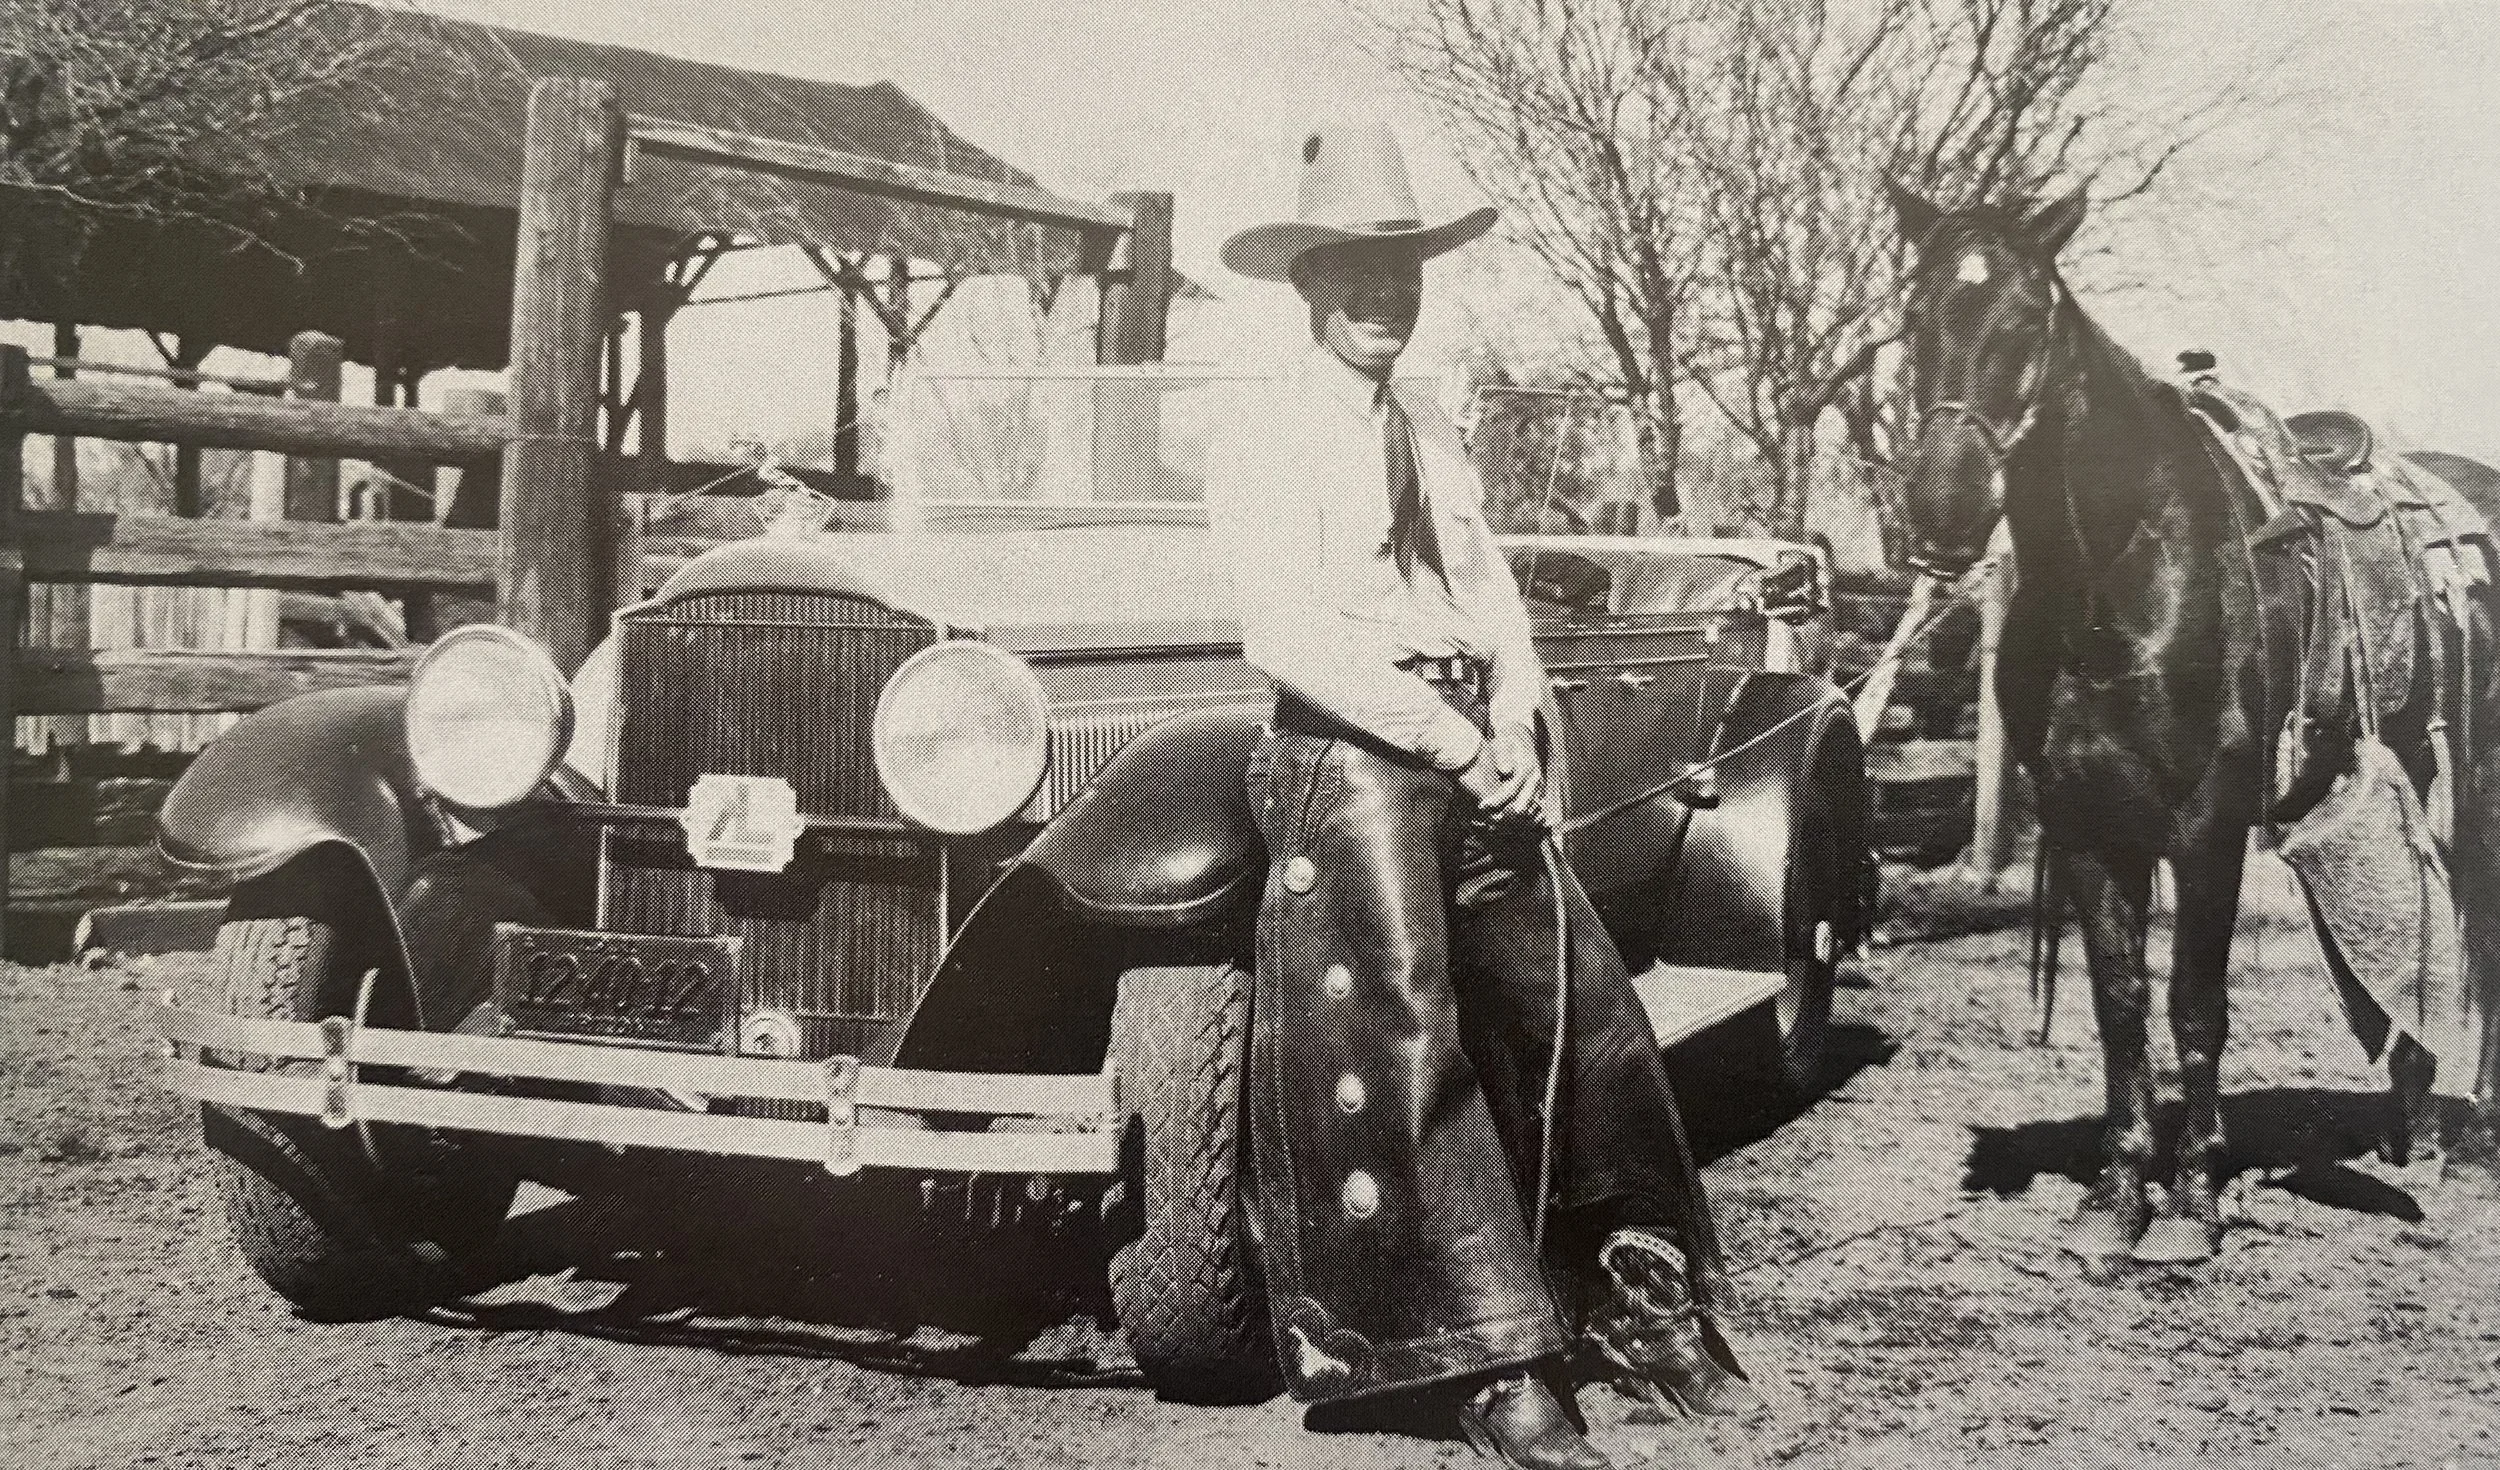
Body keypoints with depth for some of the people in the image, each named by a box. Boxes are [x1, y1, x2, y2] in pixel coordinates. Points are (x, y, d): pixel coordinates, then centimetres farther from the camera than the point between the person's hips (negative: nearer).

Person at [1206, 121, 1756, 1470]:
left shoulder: (1431, 433, 18)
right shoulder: (1265, 439, -6)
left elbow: (1489, 589, 14)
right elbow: (1287, 629, -17)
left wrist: (1511, 724, -5)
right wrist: (1448, 740, -20)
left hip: (1475, 764, 7)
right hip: (1347, 766, -7)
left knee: (1581, 1016, 8)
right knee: (1400, 1048, -5)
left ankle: (1640, 1303, 22)